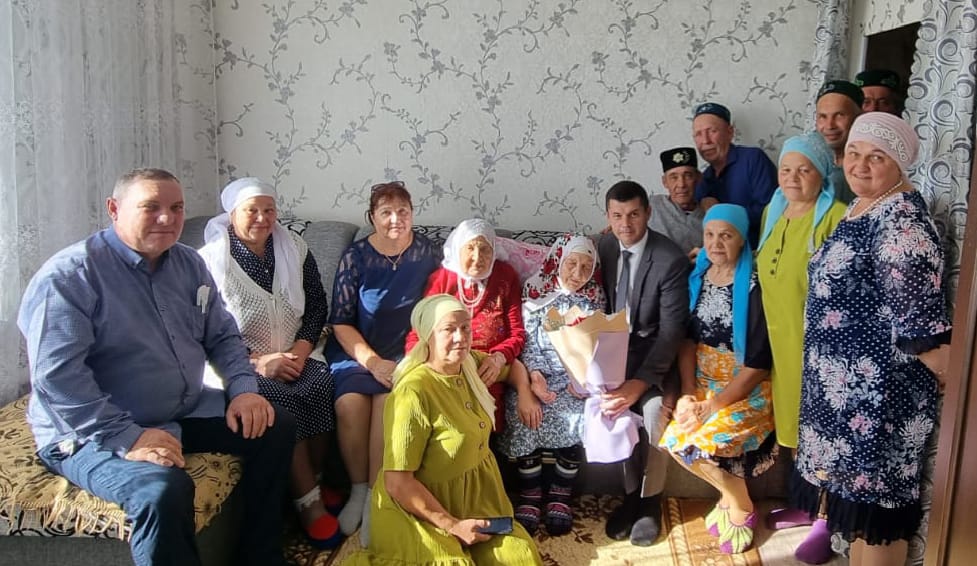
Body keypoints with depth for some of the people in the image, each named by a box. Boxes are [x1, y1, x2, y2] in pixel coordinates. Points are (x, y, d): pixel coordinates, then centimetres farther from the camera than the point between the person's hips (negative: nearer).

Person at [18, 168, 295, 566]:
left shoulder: (188, 263, 6)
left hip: (185, 412, 8)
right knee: (164, 489, -35)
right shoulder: (69, 275, -17)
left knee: (275, 426, 1)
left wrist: (242, 388, -6)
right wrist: (128, 438, -31)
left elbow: (222, 335, 12)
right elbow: (57, 375, -25)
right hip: (93, 434, -7)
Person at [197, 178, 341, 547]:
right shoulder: (210, 261, -5)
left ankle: (315, 482, -9)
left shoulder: (294, 249, 7)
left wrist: (303, 346, -7)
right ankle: (309, 500, -19)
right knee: (279, 399, -31)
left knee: (320, 386, -28)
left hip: (296, 354, 4)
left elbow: (317, 304, 10)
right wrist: (257, 361, -17)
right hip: (242, 363, -3)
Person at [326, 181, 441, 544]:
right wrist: (373, 362, -14)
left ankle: (376, 496, -16)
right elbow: (341, 321, -3)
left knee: (390, 400, -29)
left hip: (406, 351, 0)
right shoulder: (355, 256, -1)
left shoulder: (428, 252, 3)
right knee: (350, 403, -27)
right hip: (357, 351, 0)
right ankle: (358, 490, -6)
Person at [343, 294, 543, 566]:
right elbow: (396, 483, -24)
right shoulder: (413, 394, -25)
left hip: (477, 495, 7)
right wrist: (452, 525, -19)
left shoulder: (471, 363, -3)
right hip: (422, 508, -6)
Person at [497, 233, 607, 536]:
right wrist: (534, 376, -17)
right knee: (525, 408, -28)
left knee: (575, 416, -28)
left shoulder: (594, 298, 6)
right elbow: (528, 340, -2)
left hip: (576, 375, 0)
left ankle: (560, 494, -7)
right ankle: (530, 494, -12)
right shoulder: (535, 292, 3)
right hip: (539, 372, 0)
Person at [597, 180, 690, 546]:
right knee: (609, 405, -24)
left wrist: (639, 382, -30)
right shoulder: (601, 248, -2)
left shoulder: (671, 259, -17)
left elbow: (672, 331, -20)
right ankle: (629, 493, -1)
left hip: (653, 350, -3)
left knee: (655, 408, -29)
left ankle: (651, 500, -4)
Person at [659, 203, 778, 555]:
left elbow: (758, 363, -17)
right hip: (705, 382, 6)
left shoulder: (754, 287, -17)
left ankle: (741, 505, 7)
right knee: (673, 439, -15)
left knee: (701, 443, -24)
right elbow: (687, 340, 2)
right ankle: (730, 494, 12)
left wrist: (714, 406, -19)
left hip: (749, 389, -6)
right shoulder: (697, 277, 1)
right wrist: (688, 394, -10)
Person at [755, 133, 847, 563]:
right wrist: (768, 333, 18)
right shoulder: (773, 212, 9)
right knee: (795, 426, 18)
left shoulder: (836, 217, -16)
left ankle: (827, 522, 20)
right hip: (781, 341, 7)